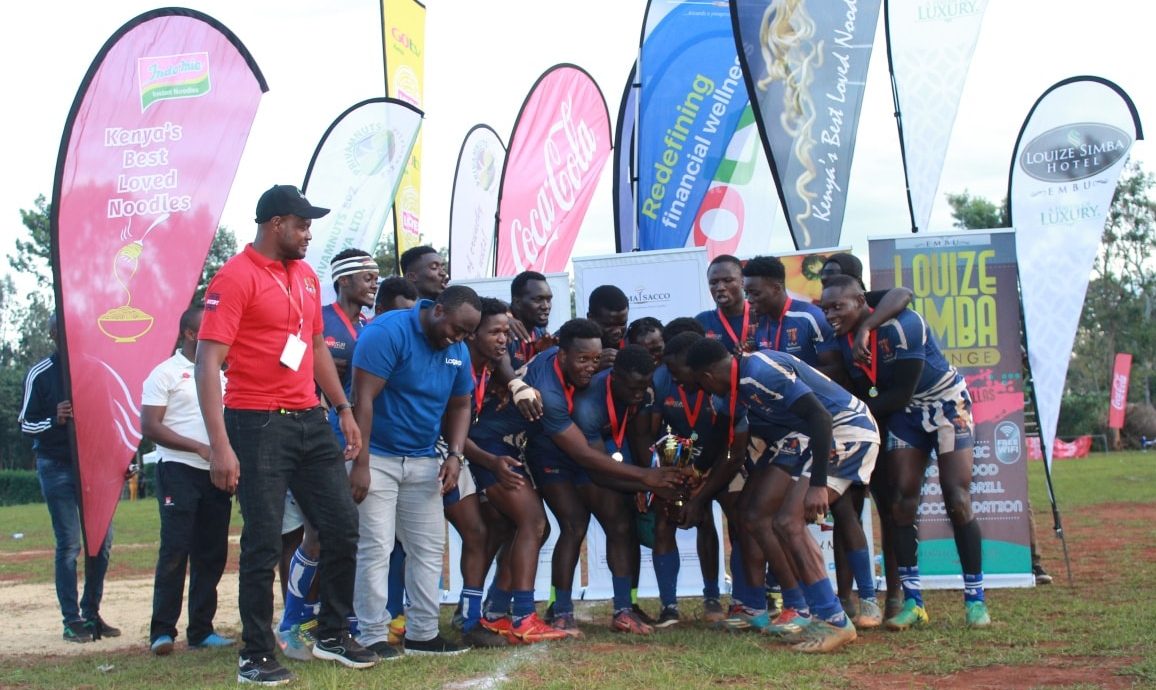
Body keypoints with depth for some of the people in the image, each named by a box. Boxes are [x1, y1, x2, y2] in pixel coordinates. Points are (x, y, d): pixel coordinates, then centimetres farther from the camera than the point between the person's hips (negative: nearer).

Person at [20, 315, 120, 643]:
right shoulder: (40, 374, -3)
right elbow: (26, 423, 0)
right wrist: (55, 420, -20)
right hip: (56, 466, -4)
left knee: (102, 539, 3)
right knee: (69, 544, -4)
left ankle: (92, 614, 14)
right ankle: (72, 620, 1)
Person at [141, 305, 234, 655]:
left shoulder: (219, 374, 17)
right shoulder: (166, 373, -2)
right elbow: (150, 427, -9)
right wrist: (199, 448, -14)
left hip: (216, 474, 6)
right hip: (179, 472, -6)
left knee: (211, 553, 6)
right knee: (175, 551, -7)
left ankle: (201, 629, 12)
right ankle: (162, 631, -1)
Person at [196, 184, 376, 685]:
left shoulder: (306, 276, 14)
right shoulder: (235, 278, -10)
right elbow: (208, 363, -16)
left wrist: (343, 409, 18)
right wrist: (220, 446, -22)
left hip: (310, 421, 8)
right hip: (258, 424, -7)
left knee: (343, 526, 10)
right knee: (264, 542, -2)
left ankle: (332, 636, 26)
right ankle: (256, 656, 11)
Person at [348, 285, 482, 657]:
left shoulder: (458, 351, 6)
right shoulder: (387, 332, -16)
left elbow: (460, 407, 15)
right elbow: (362, 399, -20)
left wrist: (455, 455, -3)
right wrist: (360, 464, -24)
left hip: (423, 461, 7)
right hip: (375, 456, -7)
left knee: (429, 547, 7)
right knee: (375, 548, -8)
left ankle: (423, 633, 15)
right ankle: (373, 636, -1)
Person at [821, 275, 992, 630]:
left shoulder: (900, 325, -28)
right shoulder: (844, 339, -7)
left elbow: (901, 394, -25)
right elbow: (865, 394, 2)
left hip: (946, 403, -6)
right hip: (906, 413, 6)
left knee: (958, 502, -9)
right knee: (902, 503, -3)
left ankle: (975, 599, 1)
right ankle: (912, 601, 3)